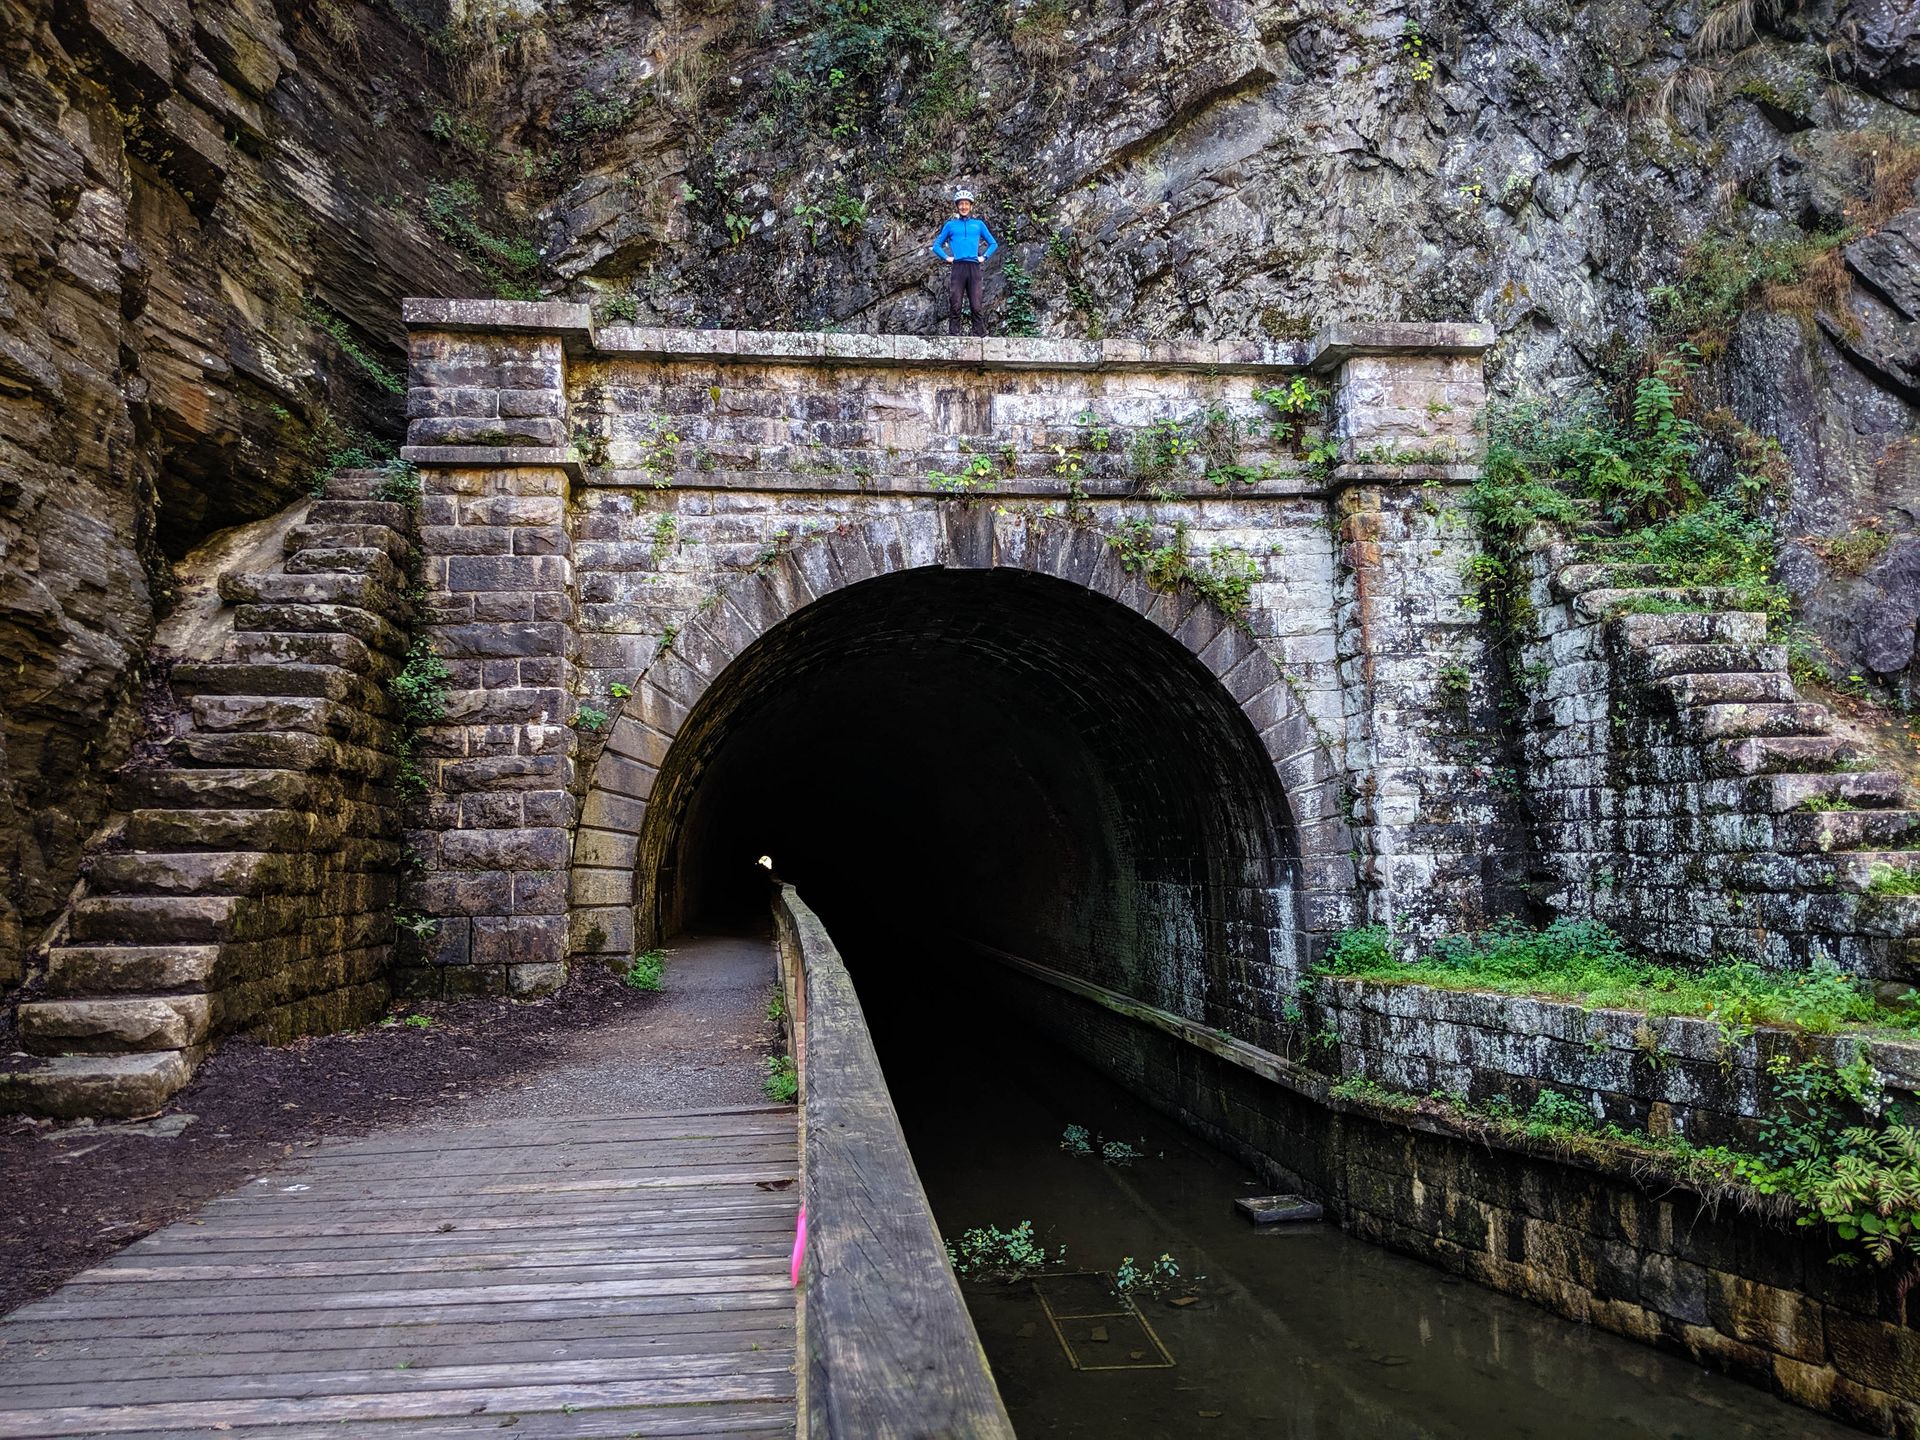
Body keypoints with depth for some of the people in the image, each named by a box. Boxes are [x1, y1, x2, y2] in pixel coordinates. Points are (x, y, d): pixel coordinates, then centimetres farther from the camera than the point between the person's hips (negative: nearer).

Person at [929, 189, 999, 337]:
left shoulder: (979, 224, 16)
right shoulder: (950, 225, 15)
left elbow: (993, 243, 23)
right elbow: (937, 244, 18)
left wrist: (984, 257, 9)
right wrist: (946, 257, 4)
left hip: (974, 267, 0)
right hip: (957, 268, 0)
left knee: (977, 306, -5)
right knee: (955, 306, -5)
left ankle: (981, 336, -5)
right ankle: (953, 336, -5)